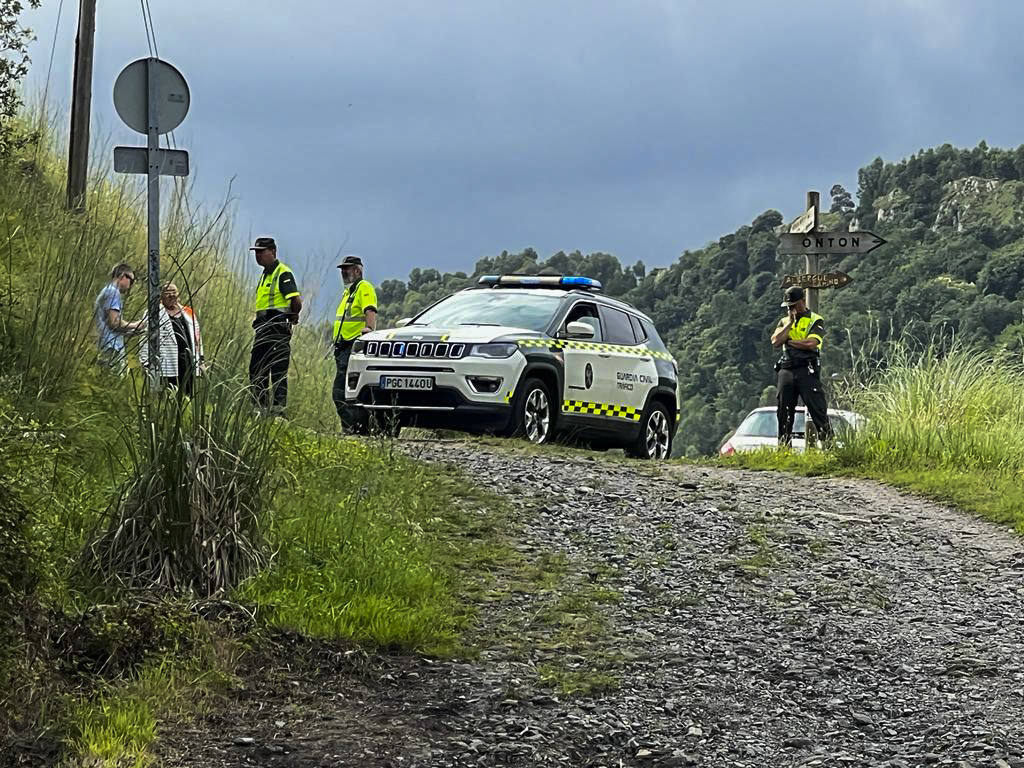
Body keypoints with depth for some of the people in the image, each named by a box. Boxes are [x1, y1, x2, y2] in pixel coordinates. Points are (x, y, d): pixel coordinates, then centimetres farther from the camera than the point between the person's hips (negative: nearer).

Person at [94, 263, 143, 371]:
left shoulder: (105, 291, 25)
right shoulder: (114, 292, -6)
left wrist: (129, 331, 21)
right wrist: (134, 325, 0)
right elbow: (114, 322, -15)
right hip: (112, 348, -10)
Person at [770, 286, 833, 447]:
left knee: (817, 410, -10)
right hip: (786, 371, 5)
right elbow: (775, 341, 2)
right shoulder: (784, 322, 19)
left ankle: (829, 444, -11)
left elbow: (811, 343, -12)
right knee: (784, 413, 5)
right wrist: (790, 323, -1)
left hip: (807, 371, -5)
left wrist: (788, 341, -2)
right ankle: (783, 448, 10)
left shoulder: (816, 320, 4)